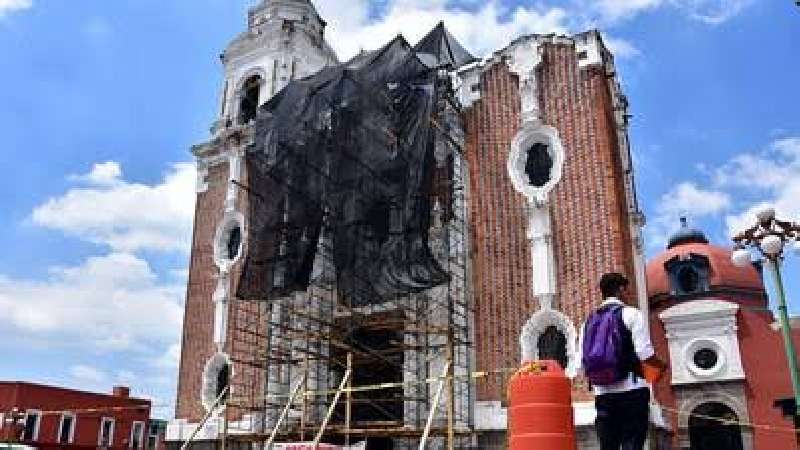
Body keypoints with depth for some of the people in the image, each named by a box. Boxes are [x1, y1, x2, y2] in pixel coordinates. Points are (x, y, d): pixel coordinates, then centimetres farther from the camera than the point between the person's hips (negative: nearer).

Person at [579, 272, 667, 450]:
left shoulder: (589, 321, 12)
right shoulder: (631, 314, -2)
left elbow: (583, 361, 9)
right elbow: (645, 352, -10)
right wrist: (661, 366, 9)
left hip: (602, 394, 4)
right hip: (632, 391, -4)